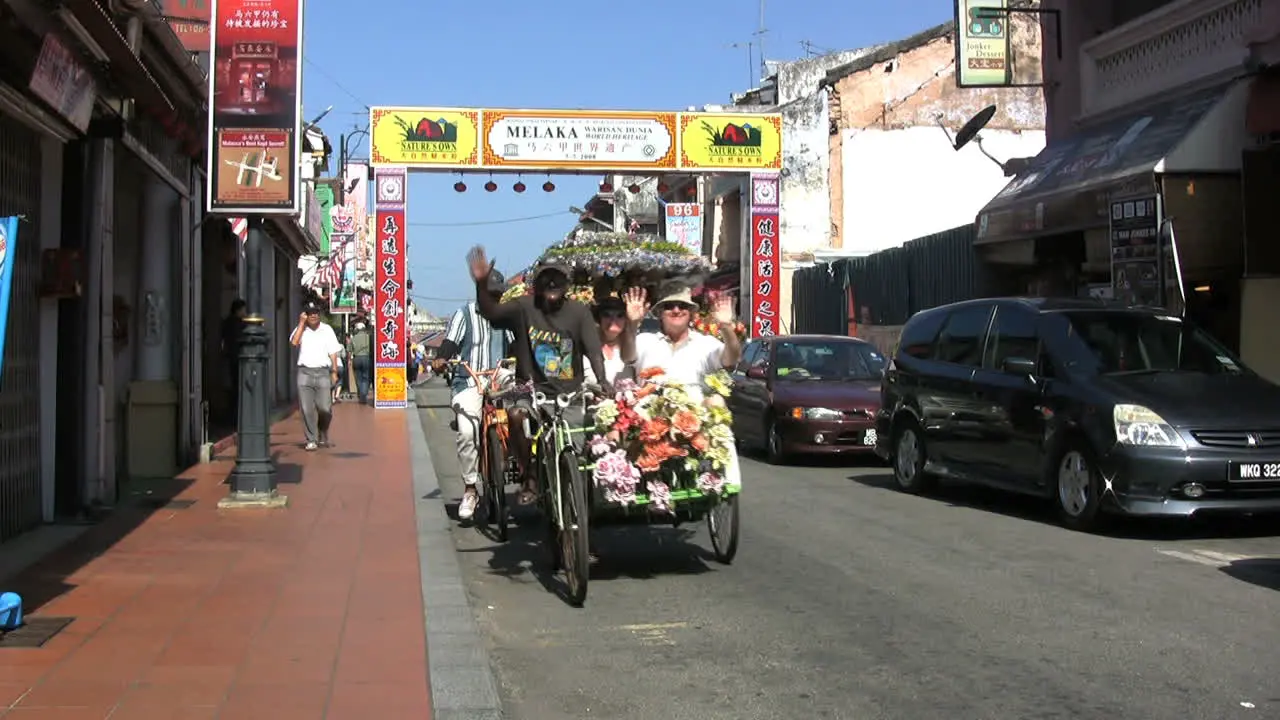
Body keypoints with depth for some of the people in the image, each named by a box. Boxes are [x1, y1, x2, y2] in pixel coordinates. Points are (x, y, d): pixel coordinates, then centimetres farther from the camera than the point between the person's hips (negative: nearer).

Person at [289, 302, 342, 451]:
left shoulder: (327, 330, 9)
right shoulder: (301, 329, 8)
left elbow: (333, 352, 10)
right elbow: (294, 342, -13)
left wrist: (334, 372, 3)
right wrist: (301, 323, -8)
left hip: (322, 372, 0)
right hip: (305, 372, 0)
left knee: (325, 408, -5)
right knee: (307, 409, -3)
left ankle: (323, 434, 21)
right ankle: (311, 440, 5)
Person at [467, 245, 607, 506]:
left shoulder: (579, 311, -3)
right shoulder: (524, 307, -4)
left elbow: (594, 352, -6)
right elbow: (491, 311, -18)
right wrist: (482, 284, -36)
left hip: (569, 394, 1)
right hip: (532, 389, -1)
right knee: (517, 414, -31)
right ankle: (529, 476, -13)